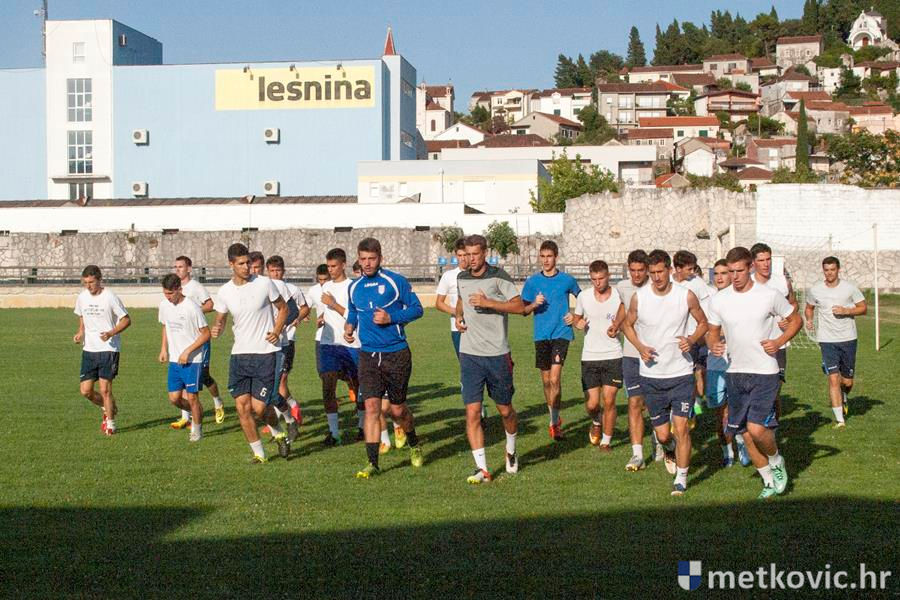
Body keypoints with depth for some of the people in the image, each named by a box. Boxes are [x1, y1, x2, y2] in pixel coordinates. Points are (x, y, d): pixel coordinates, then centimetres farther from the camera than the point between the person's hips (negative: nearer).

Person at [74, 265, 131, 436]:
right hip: (89, 349, 5)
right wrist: (80, 332, 2)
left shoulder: (110, 297, -12)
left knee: (105, 388, -7)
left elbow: (126, 320, -6)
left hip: (109, 348, -5)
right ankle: (108, 408, 30)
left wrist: (111, 333, -21)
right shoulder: (81, 297, 4)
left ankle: (110, 423, 10)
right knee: (85, 390, 2)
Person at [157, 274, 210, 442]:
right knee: (174, 398, 4)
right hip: (174, 360, 6)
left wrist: (187, 351, -17)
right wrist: (164, 349, 8)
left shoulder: (192, 307, -17)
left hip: (193, 360, -6)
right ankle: (196, 414, 31)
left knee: (192, 397, -3)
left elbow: (206, 334, -12)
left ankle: (197, 429, 18)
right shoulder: (164, 305, 2)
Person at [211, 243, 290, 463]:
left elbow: (283, 308, 9)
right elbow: (220, 320, 13)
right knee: (242, 406, -2)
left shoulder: (264, 284, -5)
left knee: (259, 407, -8)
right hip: (239, 354, 3)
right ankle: (258, 453, 12)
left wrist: (277, 332, -6)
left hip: (265, 353, -3)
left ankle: (279, 433, 24)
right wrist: (216, 329, -10)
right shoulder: (224, 292, 2)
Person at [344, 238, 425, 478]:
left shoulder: (396, 282, -5)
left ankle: (414, 446, 37)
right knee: (371, 407, -9)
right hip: (368, 356, 3)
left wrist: (391, 318, -16)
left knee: (397, 409, 7)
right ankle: (372, 463, -6)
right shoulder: (354, 287, 9)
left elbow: (416, 308, -3)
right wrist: (349, 326, 4)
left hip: (396, 353, -3)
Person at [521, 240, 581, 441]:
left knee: (555, 378, -16)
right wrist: (534, 304, -14)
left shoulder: (567, 280, 1)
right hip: (541, 335, 3)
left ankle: (555, 421, -10)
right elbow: (523, 311, 7)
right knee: (546, 380, 10)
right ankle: (554, 418, 25)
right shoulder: (532, 281, 4)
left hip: (561, 333, -3)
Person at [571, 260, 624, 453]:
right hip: (590, 356, 1)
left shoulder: (618, 296, -4)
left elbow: (624, 319, 7)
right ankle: (596, 423, 34)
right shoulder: (583, 297, 0)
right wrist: (578, 323, -8)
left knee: (609, 401, -3)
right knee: (592, 404, -1)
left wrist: (616, 328, -13)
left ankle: (606, 440, 13)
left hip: (613, 356, -1)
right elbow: (577, 318, 15)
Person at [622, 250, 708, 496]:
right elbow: (628, 324, 11)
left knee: (681, 427, -9)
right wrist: (640, 347, -7)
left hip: (681, 373, -1)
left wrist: (692, 340, -12)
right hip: (651, 375, 1)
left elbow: (703, 323, 8)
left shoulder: (686, 296, -6)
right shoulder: (639, 297, -5)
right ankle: (670, 451, 44)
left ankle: (681, 478, 6)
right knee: (662, 434, 8)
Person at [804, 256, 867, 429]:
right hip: (827, 340, 0)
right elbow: (809, 308, 18)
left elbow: (863, 308, 3)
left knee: (847, 381, 7)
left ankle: (844, 399, 43)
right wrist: (809, 320, -3)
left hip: (848, 339, 0)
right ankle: (839, 419, -6)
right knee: (833, 379, -11)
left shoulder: (849, 288, -3)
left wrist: (846, 311, -14)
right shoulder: (815, 290, 1)